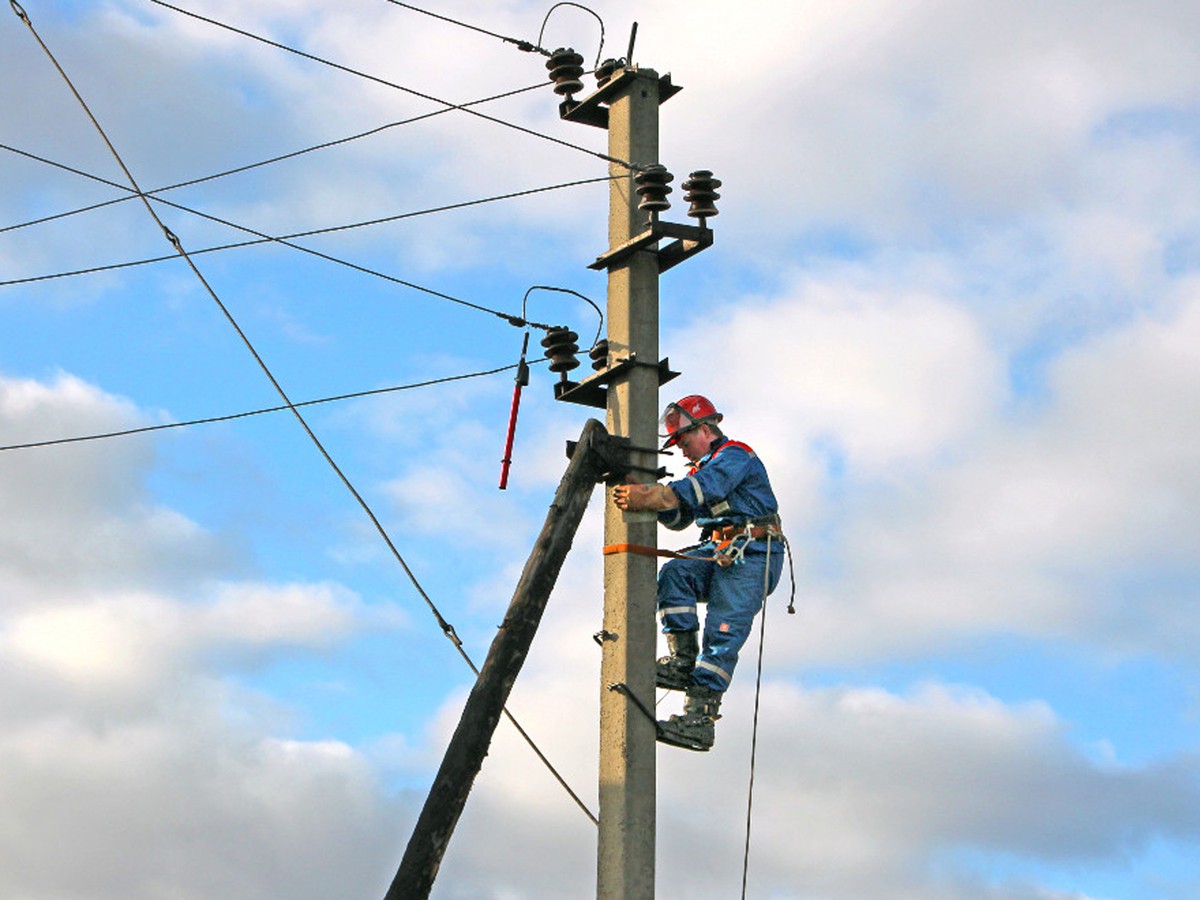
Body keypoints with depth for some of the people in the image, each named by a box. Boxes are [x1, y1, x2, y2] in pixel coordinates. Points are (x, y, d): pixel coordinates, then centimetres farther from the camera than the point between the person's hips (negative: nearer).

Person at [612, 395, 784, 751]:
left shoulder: (735, 455, -7)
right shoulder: (702, 467, 23)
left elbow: (701, 489, -27)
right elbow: (680, 517, 14)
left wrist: (649, 497, -36)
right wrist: (648, 499, -5)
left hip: (753, 554, -9)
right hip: (719, 554, 9)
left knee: (723, 632, -17)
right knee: (675, 572, -18)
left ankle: (700, 717, -24)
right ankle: (682, 659, -21)